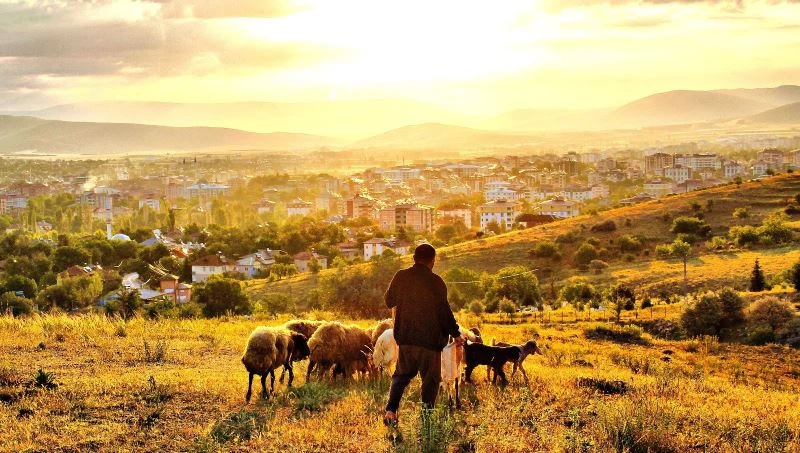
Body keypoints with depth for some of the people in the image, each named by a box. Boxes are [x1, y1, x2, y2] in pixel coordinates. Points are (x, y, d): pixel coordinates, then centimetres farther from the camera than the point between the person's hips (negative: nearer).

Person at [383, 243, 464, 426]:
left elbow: (389, 300, 15)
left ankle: (391, 410, -1)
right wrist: (456, 334, 1)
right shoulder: (436, 282, -13)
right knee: (431, 379, 10)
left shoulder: (401, 277, -1)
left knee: (401, 375, 17)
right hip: (430, 339, -4)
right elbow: (445, 312, -11)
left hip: (405, 337, 4)